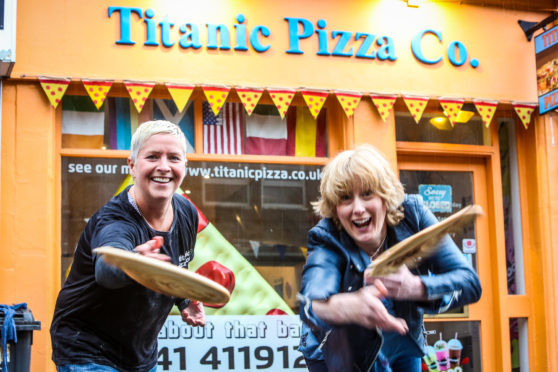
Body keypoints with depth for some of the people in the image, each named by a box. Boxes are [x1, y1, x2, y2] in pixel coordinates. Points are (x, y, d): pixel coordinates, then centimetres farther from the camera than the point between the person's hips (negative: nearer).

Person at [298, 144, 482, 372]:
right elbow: (311, 303, -49)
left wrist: (414, 287, -48)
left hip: (404, 351, -2)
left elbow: (470, 282, -28)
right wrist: (348, 306, -73)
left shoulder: (412, 214, -25)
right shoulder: (327, 240, -31)